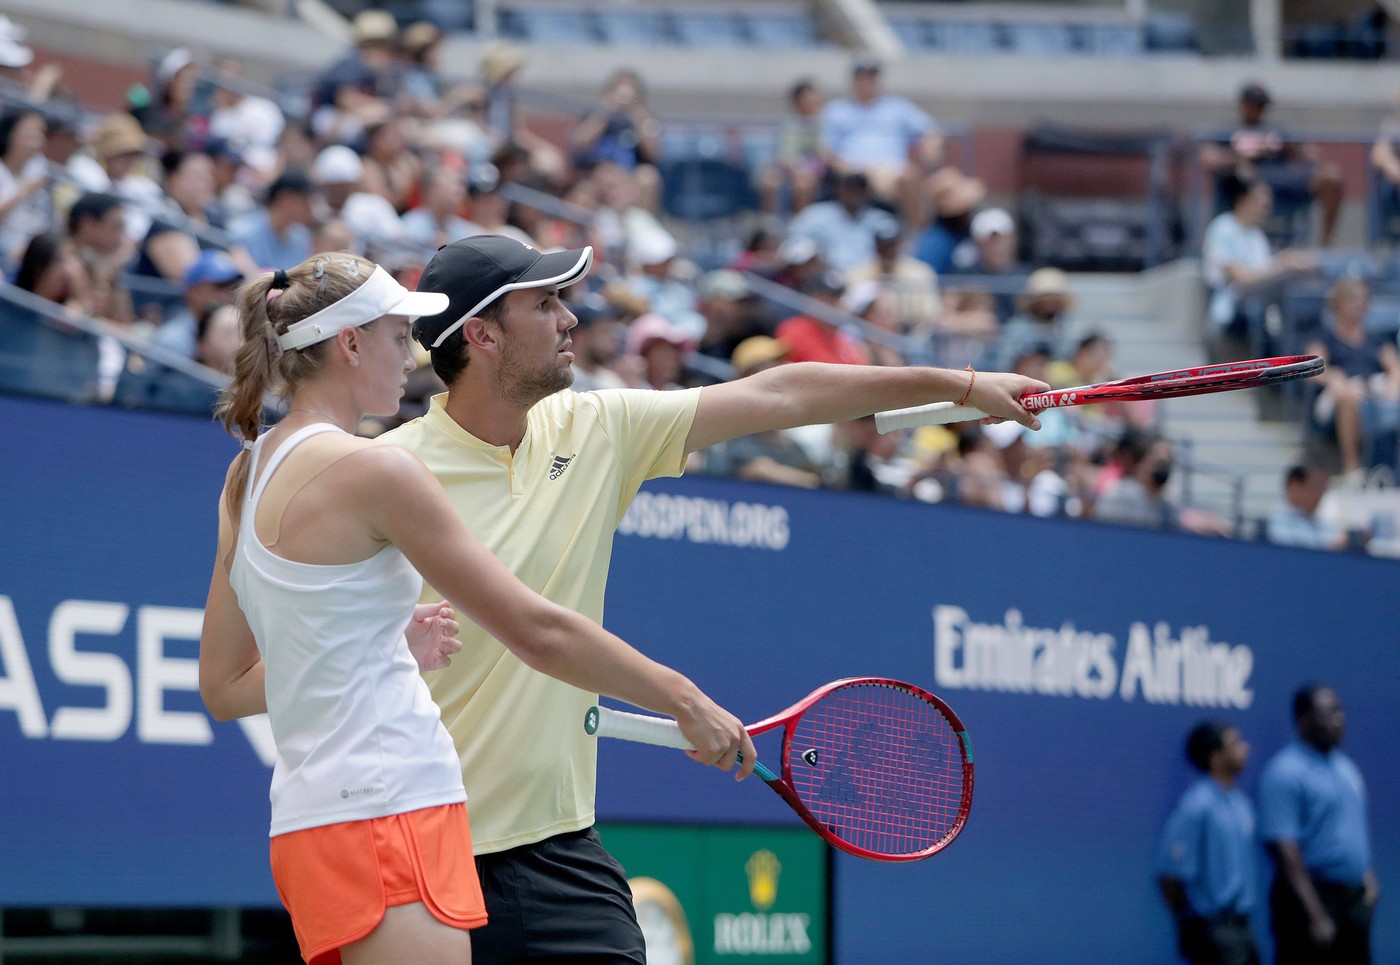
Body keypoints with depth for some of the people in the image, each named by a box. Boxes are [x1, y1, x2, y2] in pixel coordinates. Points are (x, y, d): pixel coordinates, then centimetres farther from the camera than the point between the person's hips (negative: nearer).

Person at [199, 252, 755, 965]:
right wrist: (686, 701, -1)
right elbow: (536, 631, -11)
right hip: (388, 814, -9)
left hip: (313, 818, 9)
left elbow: (225, 685, 20)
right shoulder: (373, 470, -11)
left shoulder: (249, 472, 15)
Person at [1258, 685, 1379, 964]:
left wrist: (1368, 877, 11)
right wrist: (1316, 916, -22)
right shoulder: (1285, 772, -14)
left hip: (1354, 898, 8)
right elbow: (1285, 849, -19)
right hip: (1310, 897, -8)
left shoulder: (1344, 766, 13)